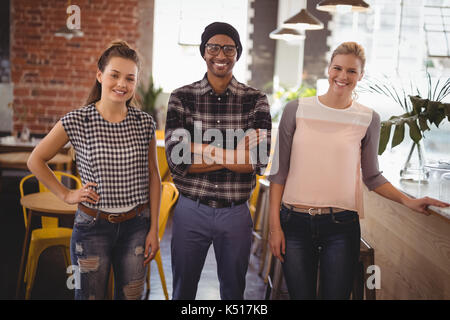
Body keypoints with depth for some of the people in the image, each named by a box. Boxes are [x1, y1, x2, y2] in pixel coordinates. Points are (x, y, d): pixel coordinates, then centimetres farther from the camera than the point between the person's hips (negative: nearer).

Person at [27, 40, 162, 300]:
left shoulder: (145, 123, -2)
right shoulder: (77, 122, -9)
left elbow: (153, 178, 3)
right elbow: (36, 160, 3)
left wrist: (154, 230, 2)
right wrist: (66, 195, -2)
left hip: (136, 226, 2)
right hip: (93, 226, -2)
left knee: (131, 295, 14)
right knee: (90, 295, 12)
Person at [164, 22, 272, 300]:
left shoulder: (256, 100, -2)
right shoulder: (182, 97, -3)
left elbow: (259, 160, -14)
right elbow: (176, 159, -14)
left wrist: (201, 150, -19)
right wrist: (235, 156, -18)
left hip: (236, 213, 0)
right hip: (191, 211, 0)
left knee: (234, 290, 18)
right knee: (183, 290, 17)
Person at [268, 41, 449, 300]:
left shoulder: (368, 119, 4)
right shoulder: (297, 110, 1)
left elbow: (371, 177, 12)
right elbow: (279, 171, 3)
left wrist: (408, 201, -3)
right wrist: (274, 225, -1)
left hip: (341, 226, 0)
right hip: (295, 223, 0)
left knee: (336, 295, 4)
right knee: (301, 295, 7)